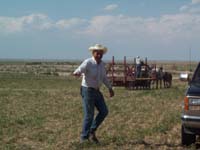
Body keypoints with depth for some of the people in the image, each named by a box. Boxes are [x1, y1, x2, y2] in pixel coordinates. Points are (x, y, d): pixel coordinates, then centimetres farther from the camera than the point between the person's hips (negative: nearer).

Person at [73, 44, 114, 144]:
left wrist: (110, 88, 21)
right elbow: (79, 70, -32)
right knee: (89, 115, -5)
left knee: (104, 111, 6)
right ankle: (84, 137, 8)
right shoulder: (88, 63, -17)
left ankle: (92, 131, 18)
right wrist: (77, 73, -56)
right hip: (87, 90, -8)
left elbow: (104, 77, 19)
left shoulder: (102, 64, 6)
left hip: (96, 91, 8)